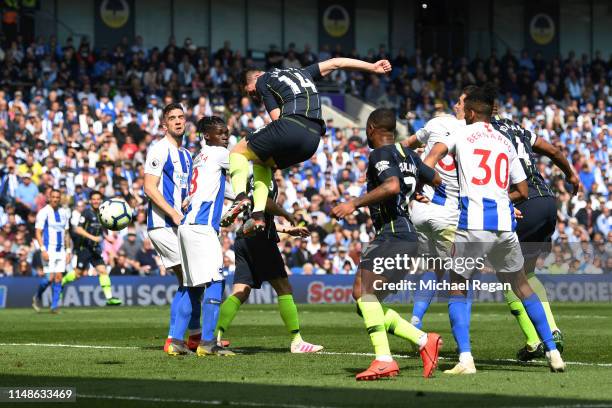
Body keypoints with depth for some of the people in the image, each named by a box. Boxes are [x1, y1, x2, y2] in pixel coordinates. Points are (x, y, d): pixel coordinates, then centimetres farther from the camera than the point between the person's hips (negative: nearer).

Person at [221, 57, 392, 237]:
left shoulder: (262, 82, 13)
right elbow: (336, 63, 34)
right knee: (260, 163, 27)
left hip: (291, 126, -7)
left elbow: (277, 117, 2)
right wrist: (372, 67, 35)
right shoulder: (301, 72, 33)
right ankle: (258, 214, 11)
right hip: (314, 138, 7)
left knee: (238, 152, 10)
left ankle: (241, 196, -15)